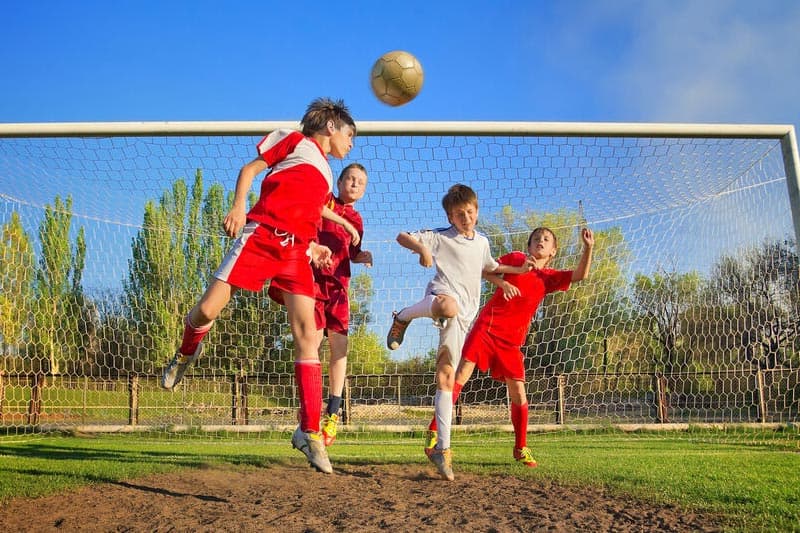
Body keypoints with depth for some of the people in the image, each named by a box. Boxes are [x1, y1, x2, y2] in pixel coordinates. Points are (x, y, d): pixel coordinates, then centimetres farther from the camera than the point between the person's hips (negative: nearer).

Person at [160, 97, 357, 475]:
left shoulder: (325, 177, 30)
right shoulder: (296, 140, 13)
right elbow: (250, 169, 7)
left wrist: (313, 247, 11)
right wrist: (238, 206, -9)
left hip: (296, 251, 5)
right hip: (261, 233, -5)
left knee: (306, 334, -10)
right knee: (207, 310, -11)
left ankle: (309, 432, -8)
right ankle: (186, 353, 26)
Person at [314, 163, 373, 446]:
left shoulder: (356, 220, 17)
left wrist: (364, 256, 2)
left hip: (339, 284, 5)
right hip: (314, 278, -5)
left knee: (340, 345, 0)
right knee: (314, 342, -11)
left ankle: (332, 413, 11)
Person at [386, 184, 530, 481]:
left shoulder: (482, 242, 23)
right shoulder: (440, 237, 4)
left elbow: (491, 268, 41)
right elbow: (402, 237, -2)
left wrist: (520, 270, 32)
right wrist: (422, 248, -20)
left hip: (464, 314, 5)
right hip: (441, 295, -4)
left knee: (446, 375, -2)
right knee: (449, 306, -45)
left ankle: (440, 447, -1)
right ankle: (403, 318, -14)